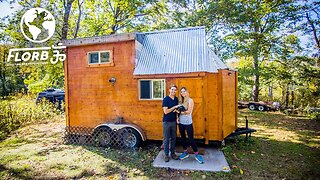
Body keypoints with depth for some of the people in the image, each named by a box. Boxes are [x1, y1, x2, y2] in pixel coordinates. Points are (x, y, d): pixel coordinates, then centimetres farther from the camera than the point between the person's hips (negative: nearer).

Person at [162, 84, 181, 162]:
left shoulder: (176, 99, 5)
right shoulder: (165, 99, -12)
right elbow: (166, 111, -18)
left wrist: (177, 110, -7)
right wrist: (174, 107, -18)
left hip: (174, 121, 5)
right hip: (166, 122, -5)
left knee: (173, 138, 13)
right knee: (166, 139, 5)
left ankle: (173, 153, 26)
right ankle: (166, 154, 17)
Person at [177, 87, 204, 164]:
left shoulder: (190, 100, -7)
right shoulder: (181, 101, 9)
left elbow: (188, 112, -15)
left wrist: (180, 112, -8)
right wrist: (177, 118, -3)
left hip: (188, 123, -5)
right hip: (181, 123, 6)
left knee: (191, 139, -1)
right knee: (183, 138, 14)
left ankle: (197, 154, 15)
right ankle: (185, 152, 31)